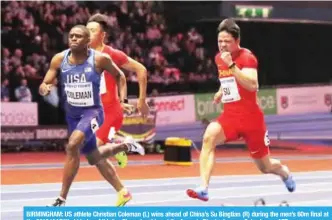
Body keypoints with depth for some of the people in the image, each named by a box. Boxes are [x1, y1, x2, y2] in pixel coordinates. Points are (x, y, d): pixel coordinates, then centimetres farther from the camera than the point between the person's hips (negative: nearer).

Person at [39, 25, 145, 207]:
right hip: (72, 114, 5)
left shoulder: (100, 59, -15)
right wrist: (44, 89, -30)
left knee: (72, 146, -31)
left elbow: (119, 75, 3)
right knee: (94, 158, 21)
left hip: (92, 112, -5)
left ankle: (61, 200, -24)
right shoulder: (59, 59, -8)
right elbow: (44, 85, -6)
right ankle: (124, 146, 54)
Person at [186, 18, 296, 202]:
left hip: (251, 117, -4)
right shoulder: (219, 58, 6)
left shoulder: (247, 57, -13)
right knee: (209, 137, -30)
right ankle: (203, 189, -38)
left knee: (265, 167, 10)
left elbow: (252, 86, -31)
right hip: (230, 115, 4)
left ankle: (285, 173, 49)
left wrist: (231, 65, -37)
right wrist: (221, 92, 11)